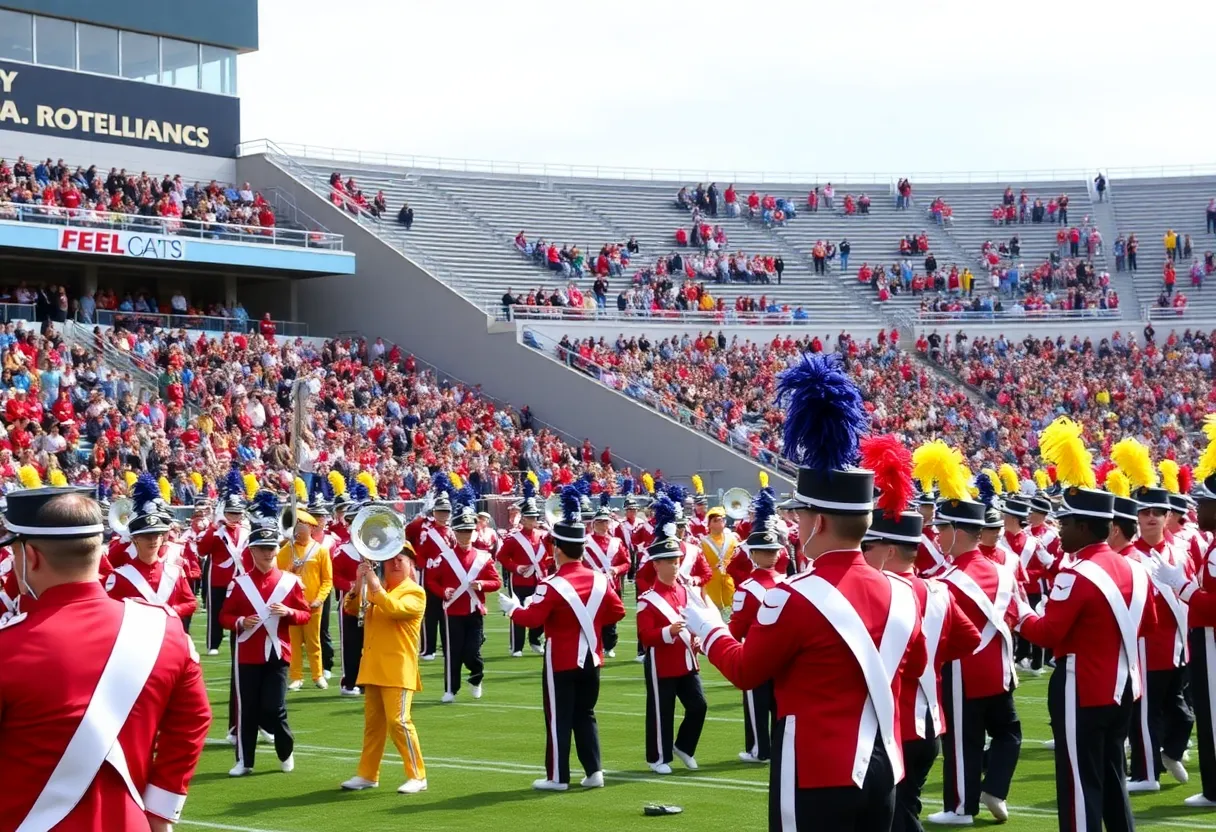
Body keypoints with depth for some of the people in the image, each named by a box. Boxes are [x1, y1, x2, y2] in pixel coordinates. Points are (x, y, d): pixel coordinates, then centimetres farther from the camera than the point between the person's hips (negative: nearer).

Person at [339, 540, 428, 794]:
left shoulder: (415, 592, -4)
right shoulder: (375, 590, 15)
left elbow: (395, 609, -23)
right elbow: (351, 609, 6)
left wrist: (375, 587, -21)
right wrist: (358, 585, -9)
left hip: (398, 669, -7)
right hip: (373, 667, 7)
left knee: (399, 721, -13)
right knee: (373, 723, 13)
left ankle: (417, 776, -7)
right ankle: (368, 774, 20)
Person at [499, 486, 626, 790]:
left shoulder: (552, 585, -18)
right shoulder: (599, 579, -1)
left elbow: (533, 618, -21)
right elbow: (617, 612, 6)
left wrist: (511, 608, -3)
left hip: (562, 661, -5)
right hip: (591, 658, 5)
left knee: (559, 719, 2)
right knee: (586, 715, 15)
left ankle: (557, 777, 5)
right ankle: (594, 771, 10)